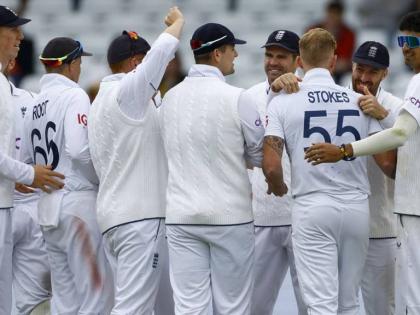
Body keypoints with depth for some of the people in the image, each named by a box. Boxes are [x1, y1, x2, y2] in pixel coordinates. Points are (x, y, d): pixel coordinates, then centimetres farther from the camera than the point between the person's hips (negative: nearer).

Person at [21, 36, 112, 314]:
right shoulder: (74, 96, -8)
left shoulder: (35, 105, 13)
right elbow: (79, 149, -20)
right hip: (78, 200, -8)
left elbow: (26, 159, 12)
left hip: (47, 206, 8)